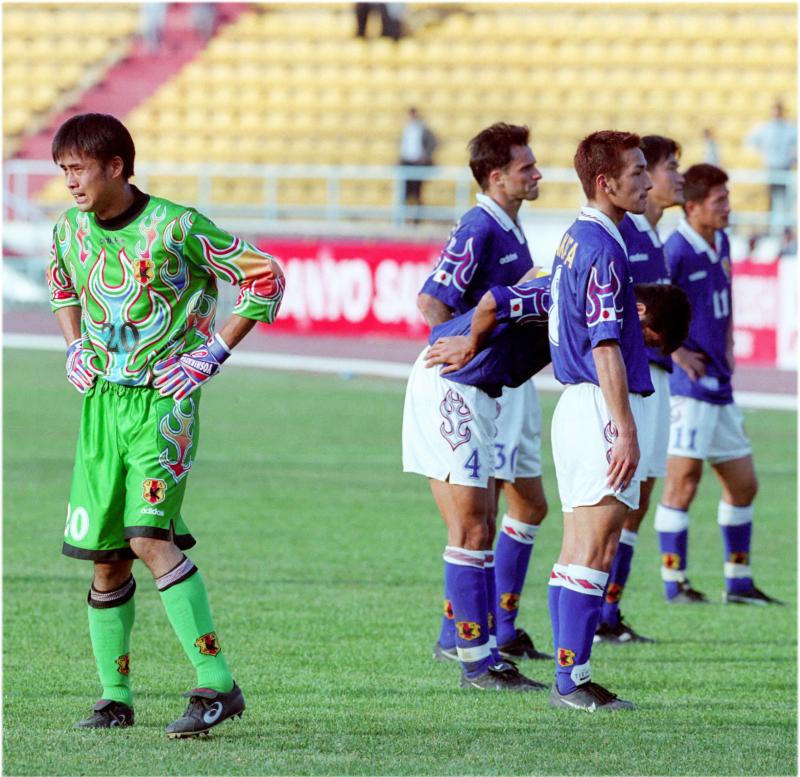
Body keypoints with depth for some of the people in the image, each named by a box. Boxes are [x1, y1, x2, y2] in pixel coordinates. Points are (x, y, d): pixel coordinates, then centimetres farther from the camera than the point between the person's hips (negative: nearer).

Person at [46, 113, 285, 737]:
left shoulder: (174, 228, -13)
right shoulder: (69, 229, 5)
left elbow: (264, 278, -7)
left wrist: (213, 354, -9)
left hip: (163, 401, -6)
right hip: (100, 401, 6)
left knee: (150, 537, -21)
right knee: (105, 557, 6)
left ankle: (217, 685, -20)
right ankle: (116, 697, 17)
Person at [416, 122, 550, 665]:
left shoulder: (511, 229, 13)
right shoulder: (478, 228, -16)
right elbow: (431, 303, -21)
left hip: (515, 386, 10)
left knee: (530, 507, 14)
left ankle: (503, 630, 21)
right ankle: (454, 638, -3)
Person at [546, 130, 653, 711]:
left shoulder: (576, 240, 15)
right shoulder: (602, 249, -15)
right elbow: (605, 348, -20)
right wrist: (626, 431, -21)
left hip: (577, 404, 10)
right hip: (600, 407, -10)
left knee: (580, 550, 10)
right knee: (595, 549, -10)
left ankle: (570, 680, 13)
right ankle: (572, 680, -10)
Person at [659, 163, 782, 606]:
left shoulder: (721, 244, 11)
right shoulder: (675, 250, -15)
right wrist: (674, 351, -14)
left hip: (719, 385, 9)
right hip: (688, 386, -9)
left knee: (742, 483, 12)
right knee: (683, 483, -6)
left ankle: (738, 581, 21)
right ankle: (674, 582, 2)